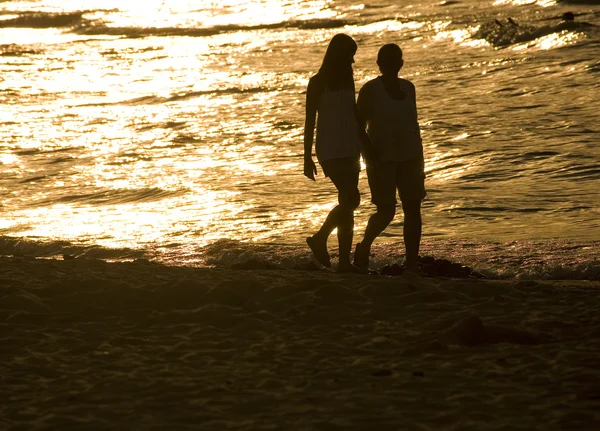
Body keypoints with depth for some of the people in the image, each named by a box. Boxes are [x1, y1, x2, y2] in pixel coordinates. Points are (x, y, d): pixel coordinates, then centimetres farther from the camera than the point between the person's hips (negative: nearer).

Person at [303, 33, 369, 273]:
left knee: (347, 203, 5)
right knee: (351, 199, -15)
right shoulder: (318, 83, -8)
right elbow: (310, 121, -8)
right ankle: (320, 239, 3)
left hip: (349, 149, 7)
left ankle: (345, 262, 9)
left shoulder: (347, 80, 11)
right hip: (330, 151, -7)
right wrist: (308, 158, -11)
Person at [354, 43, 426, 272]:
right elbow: (359, 126, -8)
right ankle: (364, 247, 22)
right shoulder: (370, 90, -8)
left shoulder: (408, 88, 7)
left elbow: (413, 124, 14)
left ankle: (411, 264, 3)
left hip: (408, 157, 5)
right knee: (386, 212, -7)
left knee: (413, 210, -2)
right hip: (381, 159, -5)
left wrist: (420, 160, 11)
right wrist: (368, 157, -18)